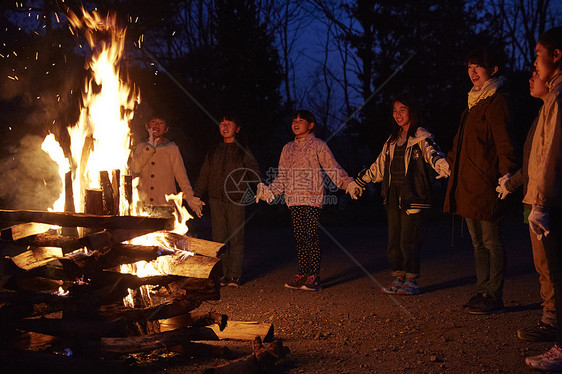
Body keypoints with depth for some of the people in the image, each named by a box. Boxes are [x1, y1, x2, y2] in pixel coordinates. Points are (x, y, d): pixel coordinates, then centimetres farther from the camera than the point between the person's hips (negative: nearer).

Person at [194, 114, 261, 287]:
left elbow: (254, 172, -4)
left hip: (236, 201, -4)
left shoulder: (243, 150, 4)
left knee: (236, 238, -2)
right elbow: (204, 175, 17)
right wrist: (196, 196, 8)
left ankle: (235, 275, 5)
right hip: (216, 200, 4)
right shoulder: (214, 151, 15)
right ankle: (223, 274, 12)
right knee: (219, 239, 4)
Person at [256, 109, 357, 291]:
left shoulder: (319, 145, 3)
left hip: (312, 198, -5)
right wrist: (269, 191, 8)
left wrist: (348, 183, -19)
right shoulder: (288, 148, 19)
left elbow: (333, 168, -4)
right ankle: (301, 275, 12)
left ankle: (314, 276, -1)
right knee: (299, 238, 6)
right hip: (294, 199, 5)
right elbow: (282, 177, 21)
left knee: (312, 237, -7)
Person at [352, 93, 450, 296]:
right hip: (392, 195, 6)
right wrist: (359, 181, 32)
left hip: (411, 195, -6)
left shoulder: (421, 137, -1)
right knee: (394, 239, 6)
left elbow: (433, 154, -20)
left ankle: (411, 280, 5)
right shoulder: (392, 139, 19)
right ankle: (398, 278, 15)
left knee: (409, 239, -6)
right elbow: (379, 165, 28)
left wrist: (445, 166, -42)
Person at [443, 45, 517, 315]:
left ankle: (494, 298, 4)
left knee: (491, 242, -3)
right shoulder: (474, 102, 20)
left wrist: (507, 175, -24)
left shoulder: (498, 101, -8)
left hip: (486, 183, -9)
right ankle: (482, 293, 19)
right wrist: (450, 162, 33)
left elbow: (504, 142, -16)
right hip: (468, 184, 9)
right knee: (478, 243, 12)